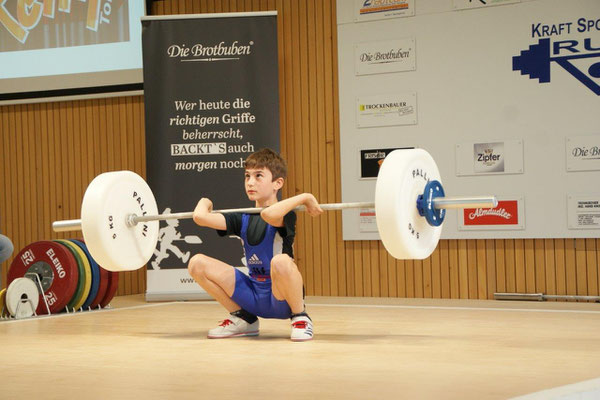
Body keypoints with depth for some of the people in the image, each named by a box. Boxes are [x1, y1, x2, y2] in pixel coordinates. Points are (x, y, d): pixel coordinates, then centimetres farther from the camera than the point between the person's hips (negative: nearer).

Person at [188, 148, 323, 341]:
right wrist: (204, 203, 13)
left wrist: (304, 198, -28)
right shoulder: (243, 220, 5)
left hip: (282, 298, -6)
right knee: (197, 263, -6)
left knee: (280, 261, -41)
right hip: (254, 296, 6)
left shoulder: (284, 216, -13)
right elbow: (200, 217, -8)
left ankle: (301, 318, -11)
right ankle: (244, 319, 7)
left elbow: (269, 214, -40)